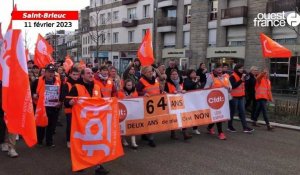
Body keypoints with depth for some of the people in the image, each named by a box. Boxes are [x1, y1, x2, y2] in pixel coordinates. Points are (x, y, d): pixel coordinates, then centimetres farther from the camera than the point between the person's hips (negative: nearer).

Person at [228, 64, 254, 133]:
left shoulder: (242, 75, 12)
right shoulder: (232, 76, -11)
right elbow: (233, 86, -25)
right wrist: (241, 80, -25)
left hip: (241, 96, 7)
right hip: (234, 97, -7)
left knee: (242, 112, 4)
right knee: (232, 112, 3)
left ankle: (245, 127, 4)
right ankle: (230, 126, 16)